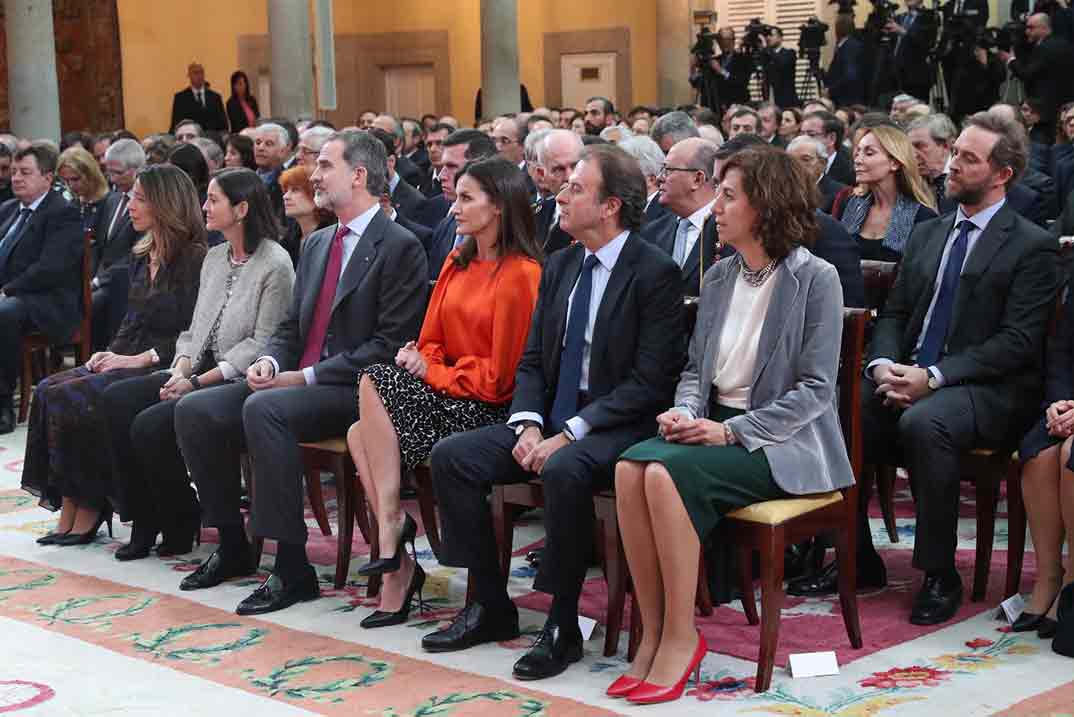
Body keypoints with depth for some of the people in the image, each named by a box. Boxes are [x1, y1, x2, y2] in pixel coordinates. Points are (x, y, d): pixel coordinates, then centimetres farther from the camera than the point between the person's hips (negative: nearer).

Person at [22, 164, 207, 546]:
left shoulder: (194, 259, -9)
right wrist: (112, 352, 3)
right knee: (48, 390, -14)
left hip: (163, 368, -8)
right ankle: (69, 511, -16)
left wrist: (141, 358, -17)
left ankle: (88, 511, -12)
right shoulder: (141, 257, 18)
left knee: (70, 398, -24)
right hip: (128, 360, 8)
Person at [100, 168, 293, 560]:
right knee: (116, 399, -11)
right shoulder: (214, 258, 16)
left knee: (151, 423, -24)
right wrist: (181, 369, -3)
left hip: (240, 381, -8)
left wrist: (198, 382, -17)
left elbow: (262, 343, -15)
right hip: (201, 371, 8)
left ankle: (180, 525, -1)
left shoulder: (275, 264, -11)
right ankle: (144, 519, -5)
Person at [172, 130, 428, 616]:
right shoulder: (316, 245, 19)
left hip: (355, 390, -8)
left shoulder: (399, 247, -8)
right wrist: (270, 362, -2)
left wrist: (306, 377, -17)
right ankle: (232, 545, 5)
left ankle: (292, 568, -28)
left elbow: (390, 344, -14)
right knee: (194, 408, -8)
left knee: (263, 409, -33)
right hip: (295, 381, 8)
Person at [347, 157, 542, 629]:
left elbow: (500, 374, -14)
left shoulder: (521, 274, -12)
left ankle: (392, 521, -17)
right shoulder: (457, 263, 14)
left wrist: (432, 371, -8)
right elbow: (432, 340, 17)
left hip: (488, 408, -8)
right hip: (442, 392, 8)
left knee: (375, 382, -23)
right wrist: (419, 357, -6)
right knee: (360, 435, -16)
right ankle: (399, 570, -14)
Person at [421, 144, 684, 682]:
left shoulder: (655, 273, -11)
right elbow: (531, 360, 14)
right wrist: (528, 424, -6)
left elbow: (650, 381, -16)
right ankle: (490, 606, 1)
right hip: (550, 420, 7)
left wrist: (569, 434, -20)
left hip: (616, 428, -7)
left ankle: (563, 625, -20)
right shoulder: (559, 266, 12)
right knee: (450, 456, -9)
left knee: (565, 470, -37)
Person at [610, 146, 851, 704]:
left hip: (781, 441, -6)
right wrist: (685, 410, -5)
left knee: (667, 472, -31)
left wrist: (731, 431, -18)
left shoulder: (815, 278, -7)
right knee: (630, 466, -25)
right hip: (716, 423, 6)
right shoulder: (719, 277, 13)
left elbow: (816, 389, -11)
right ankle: (653, 634, -19)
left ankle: (681, 637, -19)